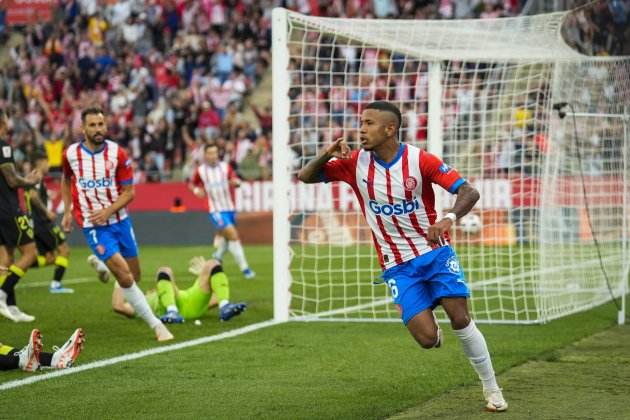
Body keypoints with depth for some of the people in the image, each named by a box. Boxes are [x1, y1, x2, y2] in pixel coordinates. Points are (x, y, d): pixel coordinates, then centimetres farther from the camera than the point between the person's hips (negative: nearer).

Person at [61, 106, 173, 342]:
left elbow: (129, 192, -6)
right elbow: (66, 180, 16)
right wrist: (67, 211, 11)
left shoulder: (117, 153, -9)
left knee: (134, 276, 12)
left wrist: (108, 211, -19)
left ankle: (101, 264, 45)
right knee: (125, 277, -15)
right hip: (93, 225, -2)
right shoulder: (71, 154, -6)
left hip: (119, 220, 2)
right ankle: (156, 325, -9)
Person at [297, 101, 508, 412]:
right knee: (427, 338, -14)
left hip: (435, 252, -1)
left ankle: (492, 390, 4)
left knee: (460, 319, -15)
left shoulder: (419, 160, -13)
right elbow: (305, 177, 1)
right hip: (397, 266, 1)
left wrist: (450, 219, -37)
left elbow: (469, 192, -16)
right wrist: (326, 154, -20)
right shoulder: (356, 162, -5)